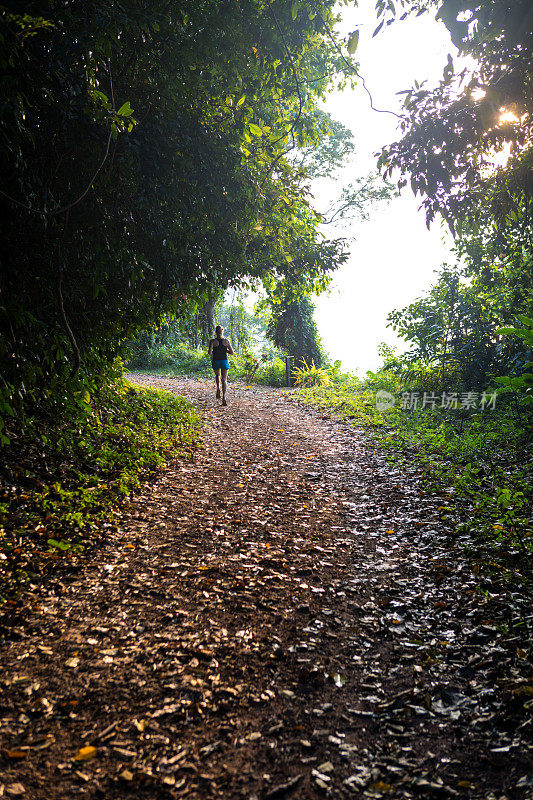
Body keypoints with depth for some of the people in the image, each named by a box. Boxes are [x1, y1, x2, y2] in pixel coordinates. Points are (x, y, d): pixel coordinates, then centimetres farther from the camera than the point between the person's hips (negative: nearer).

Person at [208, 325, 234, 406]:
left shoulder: (212, 341, -8)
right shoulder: (226, 341, -2)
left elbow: (210, 352, -17)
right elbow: (232, 352, 2)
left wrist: (211, 354, 6)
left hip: (216, 361, 0)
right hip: (224, 361, 0)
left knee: (217, 375, 29)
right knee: (224, 379, 2)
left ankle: (218, 388, 5)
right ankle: (224, 397, -13)